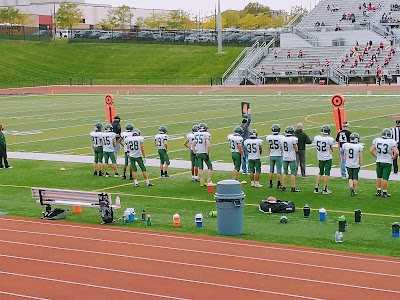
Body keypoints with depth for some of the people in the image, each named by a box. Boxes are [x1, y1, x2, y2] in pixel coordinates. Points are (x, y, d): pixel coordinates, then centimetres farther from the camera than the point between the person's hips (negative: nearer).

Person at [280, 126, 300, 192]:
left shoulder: (282, 139, -1)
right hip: (292, 158, -4)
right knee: (293, 172, 1)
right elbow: (296, 149, -7)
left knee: (285, 172, 12)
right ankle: (293, 187, 0)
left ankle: (283, 187, 14)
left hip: (284, 158, 4)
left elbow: (281, 149, 8)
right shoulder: (293, 139, -15)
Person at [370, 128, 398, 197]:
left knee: (379, 177, 17)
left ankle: (378, 191, 24)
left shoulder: (377, 140, -3)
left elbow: (371, 151, -2)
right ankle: (384, 192, 8)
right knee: (385, 178, 1)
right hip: (387, 162, -3)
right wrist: (393, 157, -2)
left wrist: (376, 156, 9)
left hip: (379, 161, 3)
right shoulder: (391, 142, -14)